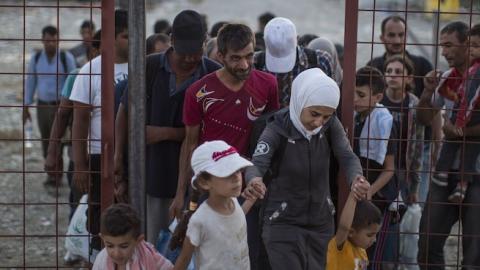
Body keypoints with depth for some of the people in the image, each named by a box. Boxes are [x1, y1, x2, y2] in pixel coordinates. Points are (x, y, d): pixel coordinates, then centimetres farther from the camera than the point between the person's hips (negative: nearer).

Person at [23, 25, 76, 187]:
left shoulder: (66, 58, -8)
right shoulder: (36, 58, 2)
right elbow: (30, 82, 9)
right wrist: (26, 107, 8)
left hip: (61, 106, -4)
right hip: (42, 106, 4)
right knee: (46, 143, 8)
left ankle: (55, 177, -4)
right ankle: (53, 175, 19)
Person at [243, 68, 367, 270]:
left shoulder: (331, 125, -6)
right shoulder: (277, 129, -17)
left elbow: (347, 157, -15)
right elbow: (257, 164, -29)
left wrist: (357, 179, -39)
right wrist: (254, 182, -54)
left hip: (321, 222, 4)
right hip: (283, 223, -4)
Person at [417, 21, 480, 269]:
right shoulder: (447, 79, 7)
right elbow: (424, 118, 15)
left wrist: (460, 132, -12)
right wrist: (428, 92, -1)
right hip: (447, 168, 6)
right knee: (428, 241, 9)